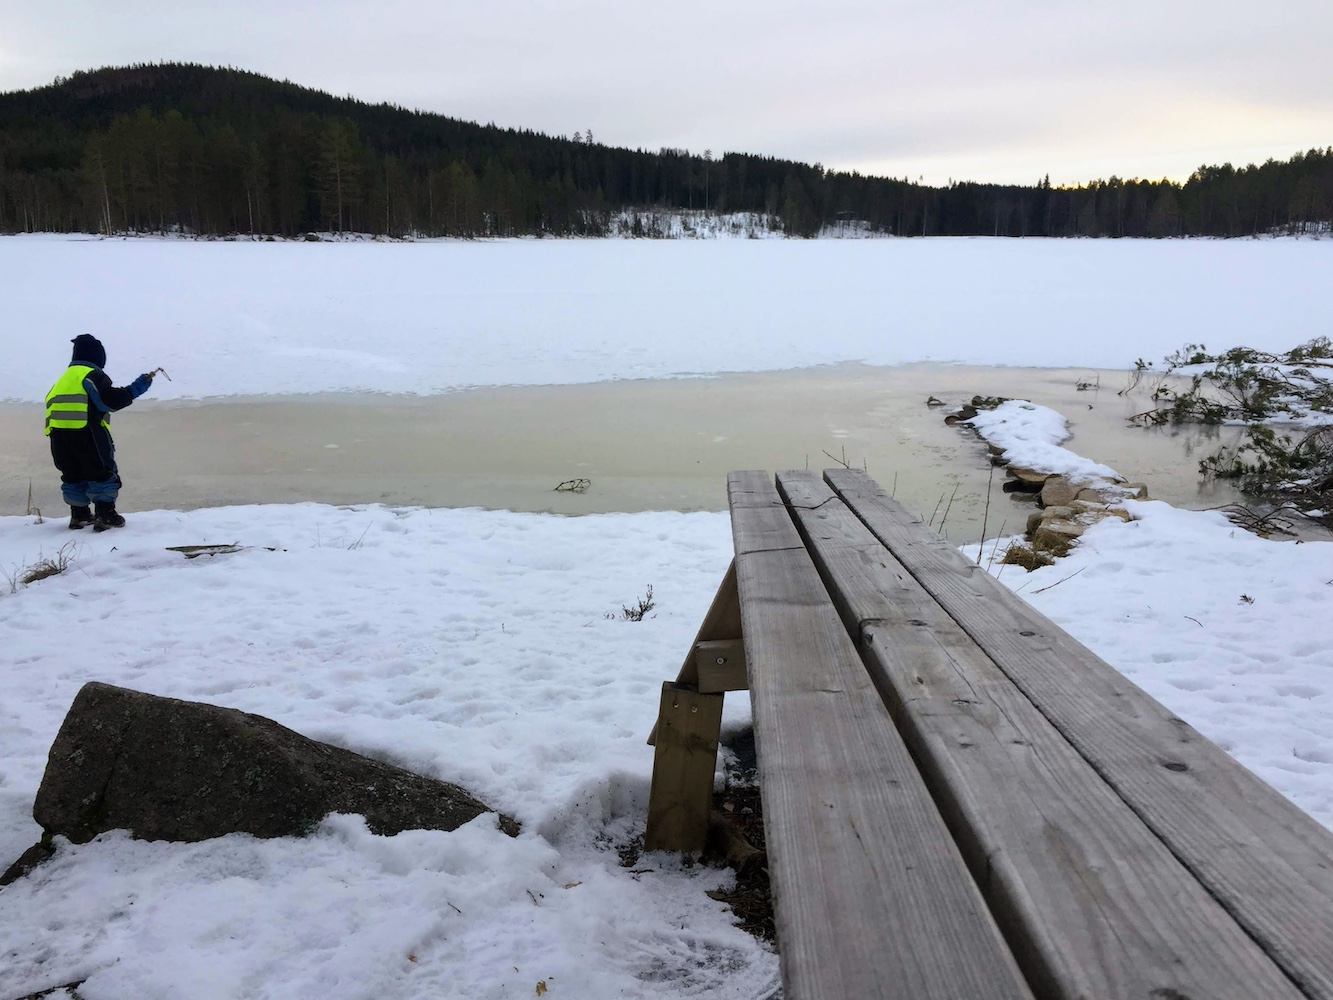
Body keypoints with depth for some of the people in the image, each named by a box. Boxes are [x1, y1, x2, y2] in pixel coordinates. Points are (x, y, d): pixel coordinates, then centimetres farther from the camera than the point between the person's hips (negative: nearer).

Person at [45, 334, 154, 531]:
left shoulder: (64, 378, 24)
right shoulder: (93, 375, -2)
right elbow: (110, 400, -12)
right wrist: (136, 389, -6)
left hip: (57, 432, 8)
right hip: (85, 429, -8)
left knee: (73, 474, 17)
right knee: (102, 471, 0)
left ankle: (79, 514, 21)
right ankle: (105, 515, -4)